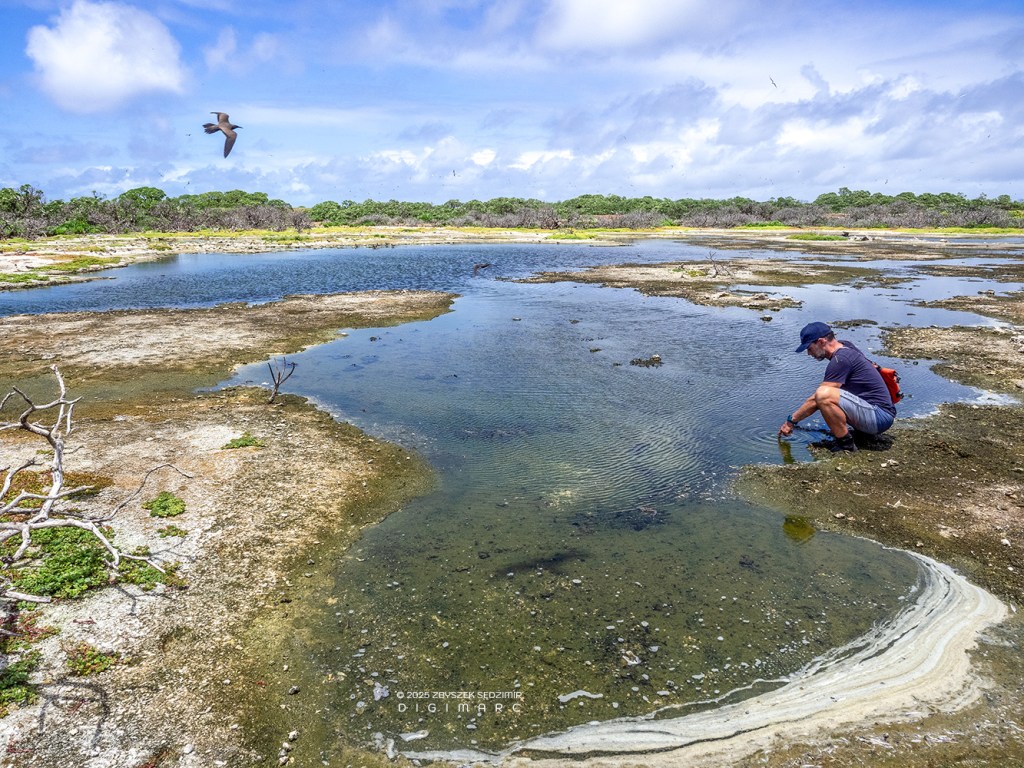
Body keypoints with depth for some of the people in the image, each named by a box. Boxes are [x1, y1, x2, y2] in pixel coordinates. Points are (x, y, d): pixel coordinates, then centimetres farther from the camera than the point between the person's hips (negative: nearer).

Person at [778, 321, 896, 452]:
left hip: (880, 416, -10)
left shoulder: (840, 360, -17)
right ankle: (861, 431, 12)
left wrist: (791, 420, -6)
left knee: (824, 395, -27)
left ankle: (846, 444, -13)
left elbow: (816, 399, -16)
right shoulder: (846, 346, 10)